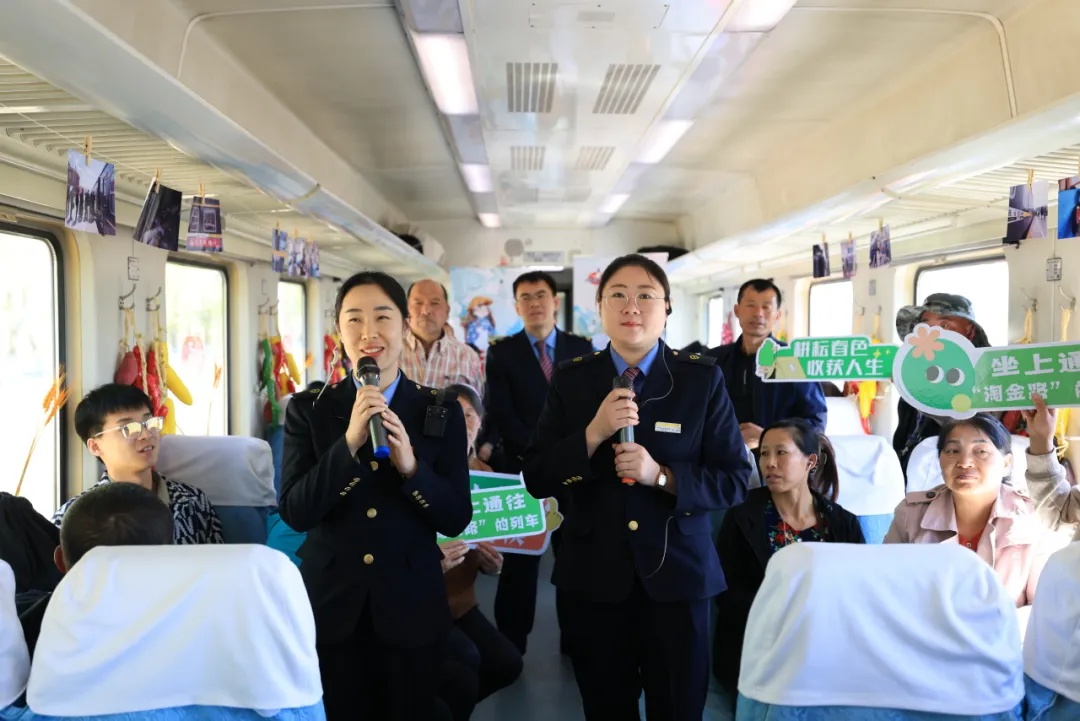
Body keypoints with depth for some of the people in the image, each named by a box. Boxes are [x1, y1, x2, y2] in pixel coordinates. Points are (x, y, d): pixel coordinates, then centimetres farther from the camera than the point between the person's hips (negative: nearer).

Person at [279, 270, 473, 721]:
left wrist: (410, 466, -22)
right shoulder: (309, 409, -2)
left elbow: (457, 519, -5)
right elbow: (294, 512, -10)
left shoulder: (441, 413, -2)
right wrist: (349, 442, -22)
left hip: (410, 607, 0)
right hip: (331, 606, 0)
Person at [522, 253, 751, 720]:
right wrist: (593, 433, -19)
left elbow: (734, 480, -5)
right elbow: (537, 480, -4)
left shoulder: (702, 379, -4)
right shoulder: (571, 380, 0)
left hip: (676, 571, -1)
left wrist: (661, 476, -20)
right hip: (594, 573, 1)